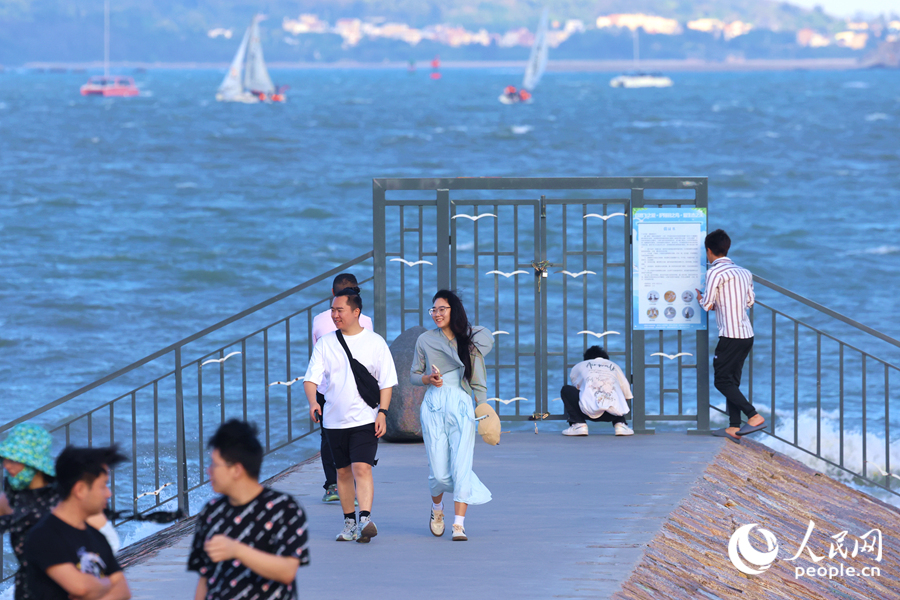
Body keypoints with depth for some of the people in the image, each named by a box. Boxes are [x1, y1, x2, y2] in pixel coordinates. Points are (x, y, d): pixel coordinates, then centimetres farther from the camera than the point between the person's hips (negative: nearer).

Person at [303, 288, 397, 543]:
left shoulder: (375, 342, 1)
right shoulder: (325, 343, 6)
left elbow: (386, 382, 3)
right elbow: (311, 378, 0)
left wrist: (382, 412, -8)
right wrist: (313, 402, -20)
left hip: (365, 419, -3)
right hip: (335, 421, 3)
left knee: (362, 468, -18)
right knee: (343, 472, 10)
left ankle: (366, 518, -25)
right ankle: (349, 522, 20)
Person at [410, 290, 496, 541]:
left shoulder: (470, 340, 8)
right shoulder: (425, 340, 9)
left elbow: (477, 378, 12)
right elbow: (413, 375, 14)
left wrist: (483, 403, 3)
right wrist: (428, 378, -6)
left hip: (461, 405, 0)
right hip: (434, 405, 0)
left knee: (461, 465, -11)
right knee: (439, 471, -4)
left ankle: (459, 524, -9)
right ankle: (437, 506, 27)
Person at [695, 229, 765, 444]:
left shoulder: (715, 272, -10)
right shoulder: (744, 272, 14)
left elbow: (708, 305, -9)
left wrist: (700, 297, 12)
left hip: (731, 336, -8)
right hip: (747, 334, 8)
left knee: (722, 381, -3)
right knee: (732, 381, 13)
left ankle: (754, 416, -16)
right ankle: (734, 428, 10)